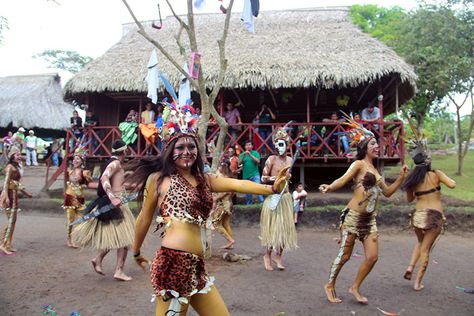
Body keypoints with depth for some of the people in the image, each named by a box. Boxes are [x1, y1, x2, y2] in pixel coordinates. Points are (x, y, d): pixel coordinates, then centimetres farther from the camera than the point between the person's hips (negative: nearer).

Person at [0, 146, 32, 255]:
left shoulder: (16, 167, 15)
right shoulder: (10, 167, -11)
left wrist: (26, 193, 28)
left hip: (14, 194, 9)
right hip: (9, 194, -9)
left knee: (13, 220, 11)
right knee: (10, 220, -7)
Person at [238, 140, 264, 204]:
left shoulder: (255, 153, 2)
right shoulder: (242, 154, 9)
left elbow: (258, 161, -13)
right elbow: (239, 163, -1)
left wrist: (250, 155, -19)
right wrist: (243, 156, -17)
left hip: (255, 175, -3)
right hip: (246, 176, 3)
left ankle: (262, 202, -12)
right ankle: (249, 203, 20)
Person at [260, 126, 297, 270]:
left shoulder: (290, 160, 9)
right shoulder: (272, 159, -7)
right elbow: (263, 178, -10)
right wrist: (274, 178, -23)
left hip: (286, 197, 5)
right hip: (273, 196, -5)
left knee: (284, 227, 5)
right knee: (272, 226, -2)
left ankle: (278, 256, 16)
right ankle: (267, 255, 11)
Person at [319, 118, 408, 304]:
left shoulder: (374, 170, 17)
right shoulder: (359, 164, -4)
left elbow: (387, 192, 25)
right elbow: (343, 180, -20)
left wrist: (401, 177, 17)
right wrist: (329, 187, -39)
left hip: (370, 219, 7)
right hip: (353, 216, -7)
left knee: (372, 257, 1)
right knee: (344, 255, 0)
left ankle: (355, 288, 19)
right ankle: (330, 286, 18)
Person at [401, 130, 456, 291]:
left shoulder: (412, 179, 4)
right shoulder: (436, 174, -6)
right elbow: (452, 185, -15)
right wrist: (447, 178, 5)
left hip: (418, 215, 3)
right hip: (434, 216, -3)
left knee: (420, 243, 28)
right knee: (425, 249, 6)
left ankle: (410, 267, 8)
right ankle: (418, 283, 11)